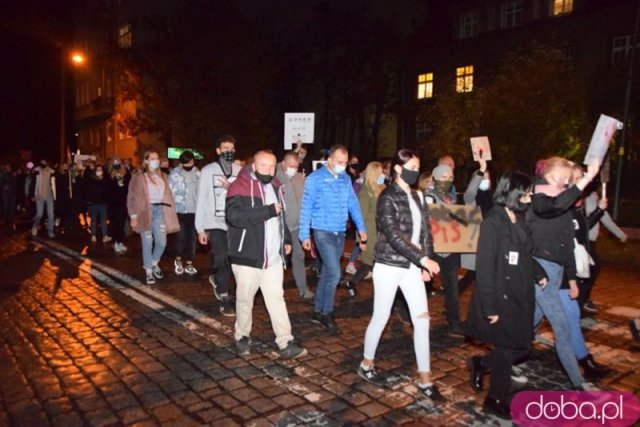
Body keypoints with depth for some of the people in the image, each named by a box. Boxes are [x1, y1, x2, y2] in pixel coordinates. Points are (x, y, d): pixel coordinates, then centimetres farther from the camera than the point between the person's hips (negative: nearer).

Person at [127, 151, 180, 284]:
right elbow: (132, 198, -1)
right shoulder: (138, 177, 0)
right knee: (147, 242, 0)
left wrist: (170, 213, 5)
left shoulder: (163, 177, 14)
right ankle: (148, 271, 12)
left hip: (159, 210, 4)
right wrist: (133, 216, -7)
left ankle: (154, 263, 27)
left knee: (162, 242, 0)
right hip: (145, 211, -4)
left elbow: (167, 195, 13)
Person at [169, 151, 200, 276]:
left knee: (192, 237, 5)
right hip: (180, 211, -3)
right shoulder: (174, 174, -4)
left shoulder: (197, 173, 6)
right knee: (181, 237, -3)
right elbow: (169, 193, -4)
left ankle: (189, 264, 15)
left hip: (194, 210, 3)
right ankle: (178, 260, 21)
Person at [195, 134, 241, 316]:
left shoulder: (240, 171, 5)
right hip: (215, 223, -3)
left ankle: (217, 280, 39)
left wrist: (232, 189, -14)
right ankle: (224, 299, 11)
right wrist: (200, 228, -4)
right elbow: (201, 200, -1)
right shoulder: (208, 170, -1)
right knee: (222, 260, -5)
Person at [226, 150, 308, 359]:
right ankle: (242, 337, 29)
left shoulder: (275, 187, 13)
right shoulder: (240, 187, -13)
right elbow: (235, 216, -28)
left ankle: (286, 344, 10)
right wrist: (268, 211, -28)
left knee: (276, 298, 7)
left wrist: (286, 239, 16)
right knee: (245, 299, 10)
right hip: (248, 256, -6)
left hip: (273, 255, 6)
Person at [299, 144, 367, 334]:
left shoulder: (346, 179, 9)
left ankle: (318, 311, 26)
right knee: (334, 273, -10)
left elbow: (353, 204, 11)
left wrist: (361, 227, 0)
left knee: (327, 273, 13)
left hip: (340, 233, 6)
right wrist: (305, 234, -7)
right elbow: (306, 207, -6)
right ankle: (326, 313, 8)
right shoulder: (315, 178, -7)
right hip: (323, 232, -5)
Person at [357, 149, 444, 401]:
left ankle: (424, 379, 16)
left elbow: (425, 231, 11)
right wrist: (424, 259, -22)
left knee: (422, 319, 5)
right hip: (389, 266, -6)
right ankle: (366, 364, 29)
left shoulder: (417, 197, 8)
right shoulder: (388, 198, -13)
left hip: (412, 266, 6)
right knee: (381, 318, 7)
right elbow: (394, 236, -21)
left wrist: (426, 261, 2)